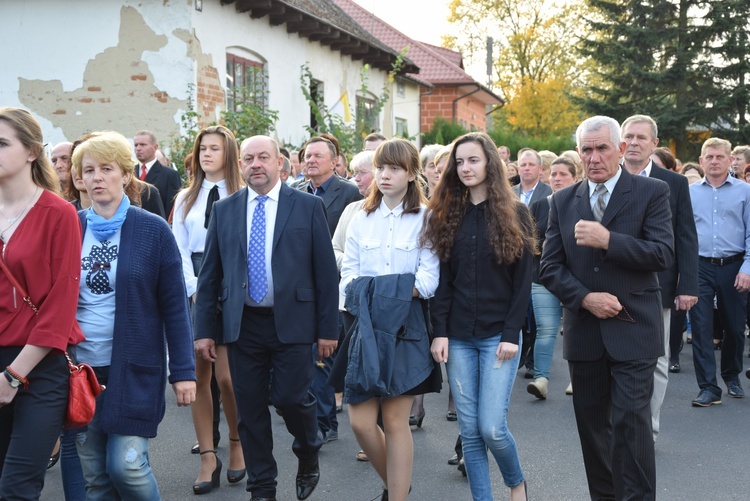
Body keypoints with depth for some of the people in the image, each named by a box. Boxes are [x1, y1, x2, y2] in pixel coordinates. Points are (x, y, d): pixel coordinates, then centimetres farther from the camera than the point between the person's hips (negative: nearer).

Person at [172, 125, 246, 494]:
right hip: (193, 291, 4)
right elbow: (179, 250, 8)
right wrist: (195, 290, -4)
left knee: (226, 375, -8)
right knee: (197, 375, 2)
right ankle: (208, 459, 9)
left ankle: (237, 444, 16)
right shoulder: (186, 199, 14)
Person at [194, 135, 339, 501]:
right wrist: (204, 329, 3)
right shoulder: (224, 210, 7)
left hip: (292, 322, -2)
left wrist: (328, 328, -3)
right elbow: (209, 274, 8)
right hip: (242, 324, 3)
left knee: (291, 398, -6)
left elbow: (325, 271, 0)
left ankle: (308, 455, 27)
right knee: (250, 409, 7)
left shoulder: (309, 206, 0)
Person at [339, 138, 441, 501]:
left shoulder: (425, 218, -1)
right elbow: (348, 275, 7)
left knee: (395, 421, 0)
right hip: (366, 326, 3)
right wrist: (363, 298, -12)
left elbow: (428, 281, -9)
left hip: (404, 327, -3)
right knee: (360, 421, 0)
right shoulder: (361, 218, 12)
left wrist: (384, 293, -15)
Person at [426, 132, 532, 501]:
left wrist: (512, 334, -10)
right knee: (469, 431, 4)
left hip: (498, 335, -3)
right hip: (458, 336, 3)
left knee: (492, 427, -7)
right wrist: (440, 331, -4)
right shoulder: (446, 215, 8)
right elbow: (441, 279, 4)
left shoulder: (514, 214, 1)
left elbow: (523, 280, -2)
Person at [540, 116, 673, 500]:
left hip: (633, 330, -4)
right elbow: (550, 267, 5)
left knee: (631, 421, -8)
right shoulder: (563, 201, 9)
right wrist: (585, 298, -11)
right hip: (583, 331, 4)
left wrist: (608, 240, -21)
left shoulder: (652, 192, -1)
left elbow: (663, 254, -11)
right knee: (591, 422, 11)